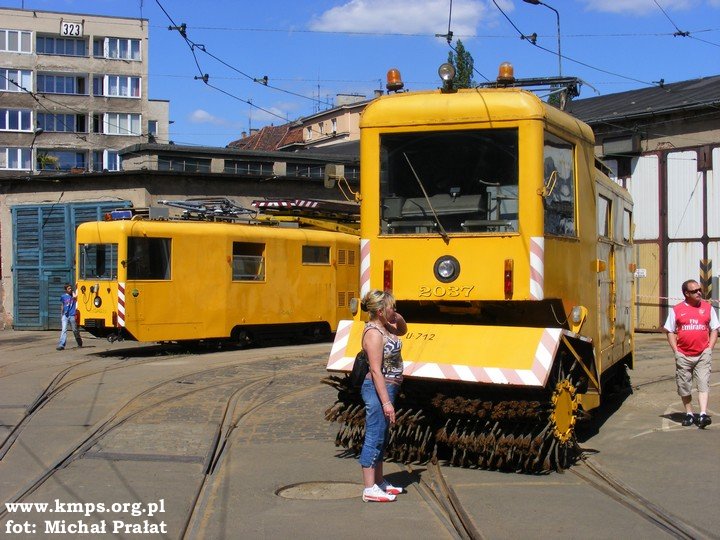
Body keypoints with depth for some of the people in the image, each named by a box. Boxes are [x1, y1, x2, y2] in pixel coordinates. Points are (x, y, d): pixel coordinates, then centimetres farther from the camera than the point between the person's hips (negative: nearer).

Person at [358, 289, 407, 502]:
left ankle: (379, 482, 28)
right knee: (374, 438, -5)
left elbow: (402, 331, 30)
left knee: (381, 437, 17)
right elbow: (376, 371, -23)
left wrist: (398, 318, 7)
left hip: (387, 388, 10)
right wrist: (386, 402, -24)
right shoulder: (374, 333, -20)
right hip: (378, 389, -10)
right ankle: (369, 489, 1)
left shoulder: (383, 327, 8)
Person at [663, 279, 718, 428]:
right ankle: (689, 414, 21)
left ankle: (703, 415, -16)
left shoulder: (707, 307, 5)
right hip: (683, 356, 1)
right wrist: (676, 351, -2)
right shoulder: (676, 310, 2)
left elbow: (714, 329, 10)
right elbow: (670, 331, 7)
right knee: (684, 387, 7)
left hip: (703, 354, -1)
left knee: (703, 385, -10)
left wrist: (709, 348, -1)